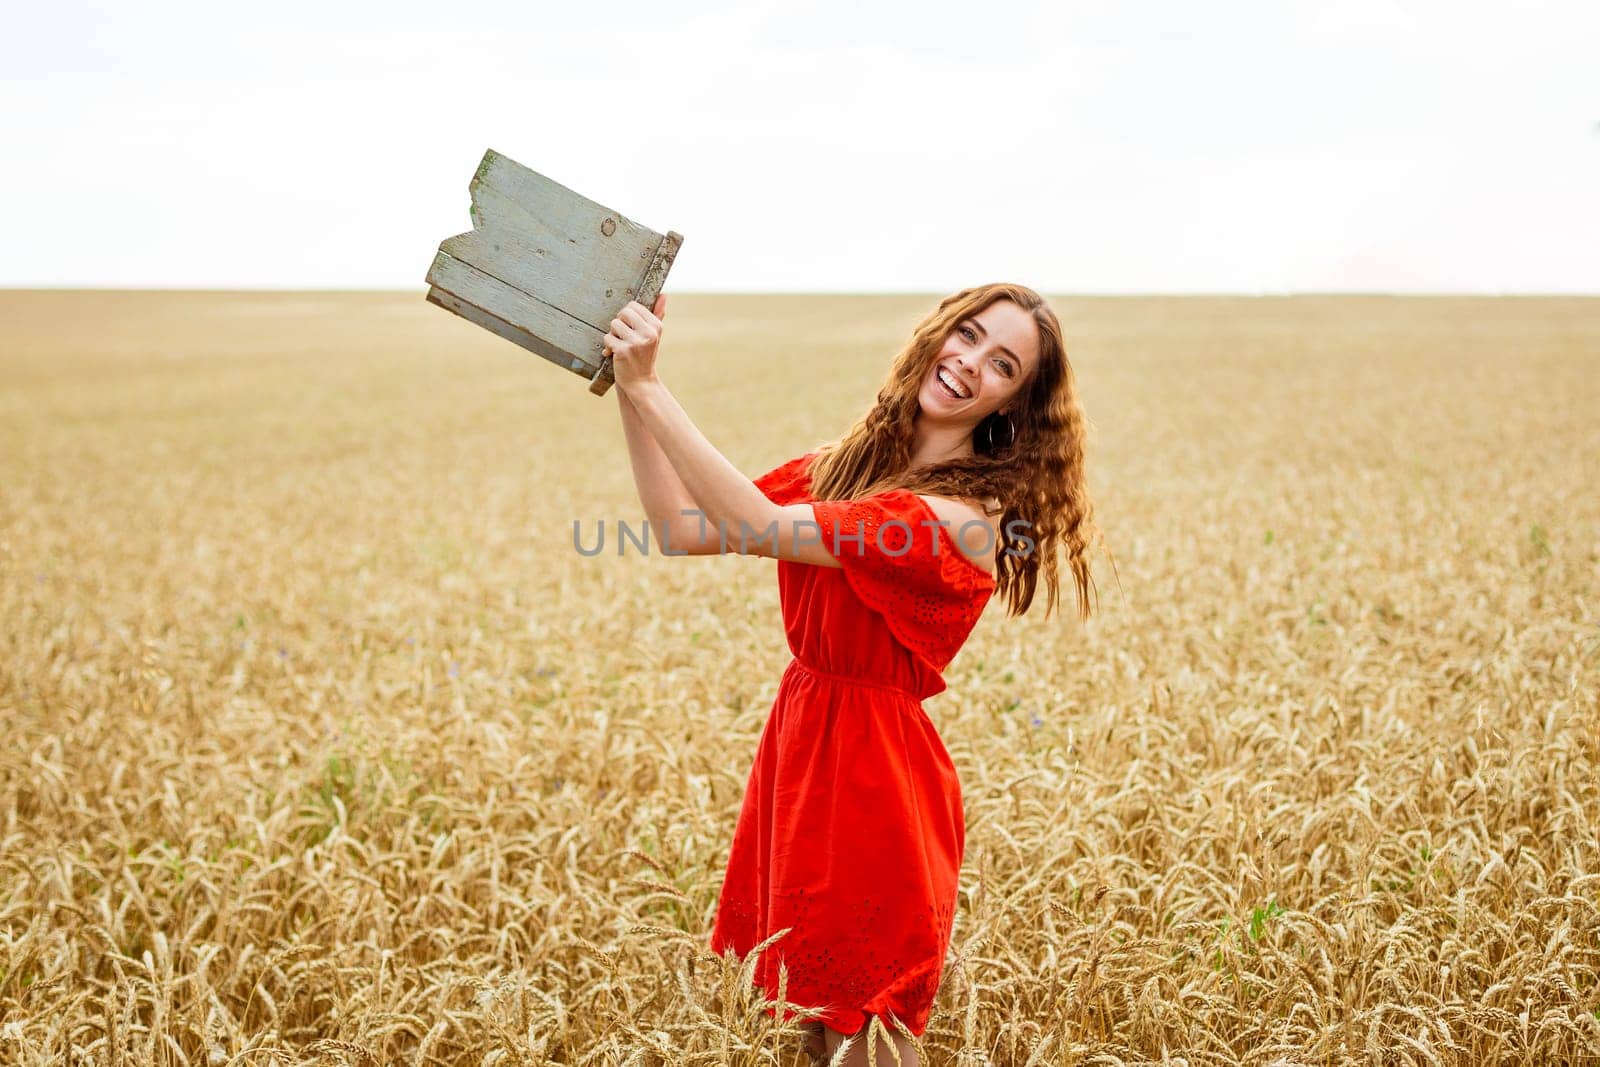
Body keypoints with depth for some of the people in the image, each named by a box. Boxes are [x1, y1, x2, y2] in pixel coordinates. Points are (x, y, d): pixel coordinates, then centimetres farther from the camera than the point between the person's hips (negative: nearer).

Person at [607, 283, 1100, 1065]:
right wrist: (628, 391, -8)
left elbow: (761, 527, -28)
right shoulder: (846, 464, 2)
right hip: (801, 728, 7)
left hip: (871, 768, -7)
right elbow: (684, 531, -1)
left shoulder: (965, 517, -21)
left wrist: (648, 387, -26)